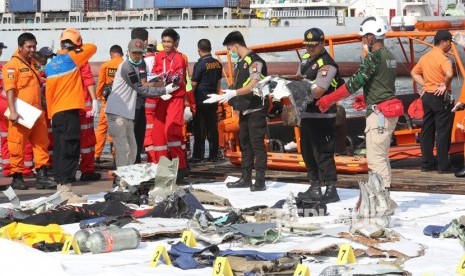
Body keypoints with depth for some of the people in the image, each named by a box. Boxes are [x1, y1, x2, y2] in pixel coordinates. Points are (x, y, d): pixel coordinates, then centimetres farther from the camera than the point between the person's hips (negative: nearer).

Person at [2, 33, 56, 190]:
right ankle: (17, 177, 7)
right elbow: (9, 89, -16)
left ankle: (42, 176, 7)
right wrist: (12, 111, -24)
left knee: (41, 143, 5)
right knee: (17, 146, -1)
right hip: (21, 115, -8)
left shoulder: (33, 63, 17)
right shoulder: (12, 65, -8)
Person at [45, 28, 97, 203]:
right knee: (69, 150, -9)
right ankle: (65, 188, -15)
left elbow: (49, 91, 15)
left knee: (60, 149, 12)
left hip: (56, 112, 7)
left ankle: (60, 185, 16)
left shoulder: (51, 65, 12)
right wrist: (78, 48, 19)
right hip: (70, 111, -7)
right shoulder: (72, 58, -7)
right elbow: (92, 48, 2)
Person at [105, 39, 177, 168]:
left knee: (132, 148, 10)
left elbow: (138, 89, 17)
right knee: (123, 149, -12)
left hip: (126, 114, 10)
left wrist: (161, 93, 6)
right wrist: (165, 90, -16)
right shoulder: (127, 67, -14)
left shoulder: (134, 67, 15)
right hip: (117, 113, -10)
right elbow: (141, 89, -17)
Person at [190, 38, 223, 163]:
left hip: (201, 100, -6)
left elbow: (194, 84, -12)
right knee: (212, 128, 8)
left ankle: (198, 155, -1)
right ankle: (213, 155, 10)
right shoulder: (217, 64, 5)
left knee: (199, 129, -2)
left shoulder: (200, 64, -14)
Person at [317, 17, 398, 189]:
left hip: (379, 113, -10)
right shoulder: (389, 56, 13)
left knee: (375, 159, -9)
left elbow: (355, 82, -18)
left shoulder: (374, 57, -15)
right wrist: (366, 99, 25)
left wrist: (329, 100, -15)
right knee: (382, 158, 16)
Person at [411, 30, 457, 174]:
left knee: (427, 131, 11)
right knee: (443, 132, -3)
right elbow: (449, 74, -35)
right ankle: (443, 166, -1)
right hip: (441, 97, -8)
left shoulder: (425, 57, 10)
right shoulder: (442, 58, -16)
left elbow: (414, 73, 21)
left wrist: (425, 84, 10)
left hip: (427, 96, 8)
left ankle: (427, 163, 16)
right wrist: (445, 85, -17)